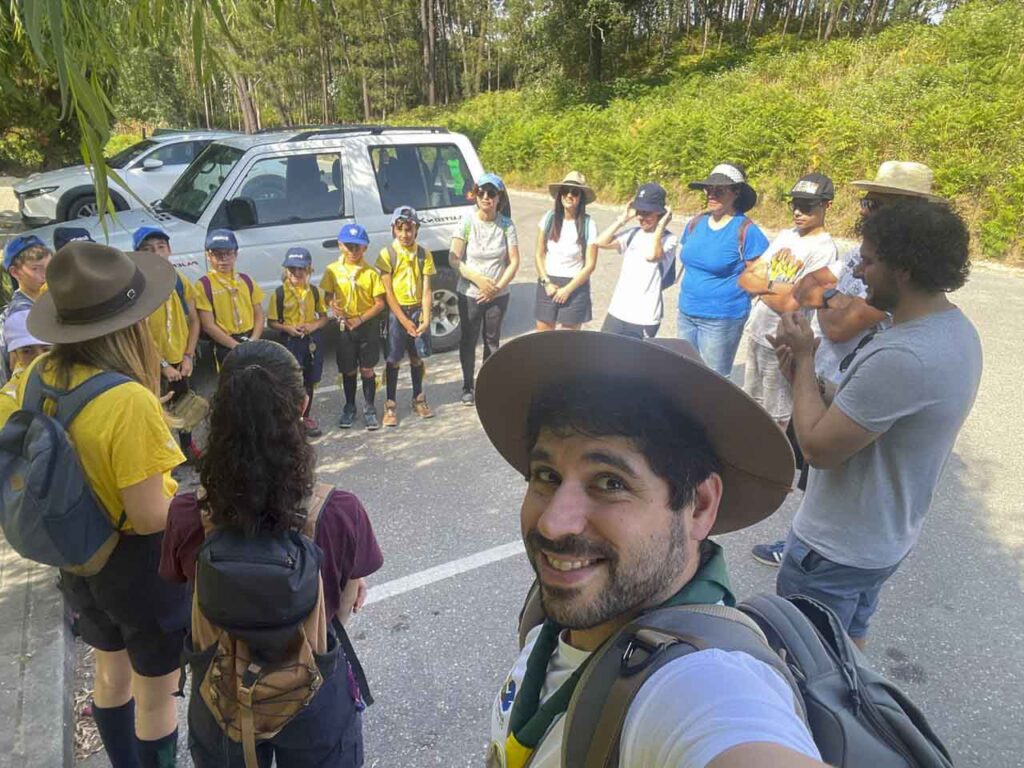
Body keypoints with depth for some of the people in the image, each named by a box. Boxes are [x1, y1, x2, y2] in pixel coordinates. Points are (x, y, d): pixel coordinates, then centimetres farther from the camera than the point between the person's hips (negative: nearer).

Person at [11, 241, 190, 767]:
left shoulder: (37, 377, -10)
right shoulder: (129, 401, -32)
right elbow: (150, 518, -27)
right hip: (140, 563, -7)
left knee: (111, 676, 30)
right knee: (156, 696, 17)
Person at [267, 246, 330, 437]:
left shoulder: (314, 291, 4)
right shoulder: (280, 293, -6)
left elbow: (324, 316, 10)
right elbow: (272, 321, -3)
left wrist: (314, 325, -10)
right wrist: (288, 328, -20)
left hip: (313, 340, 4)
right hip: (291, 341, -4)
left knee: (309, 382, 14)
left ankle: (306, 417, 29)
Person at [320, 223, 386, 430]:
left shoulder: (370, 272, -6)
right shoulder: (333, 270, 0)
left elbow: (380, 303, -6)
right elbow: (328, 296, 6)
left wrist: (360, 319, -15)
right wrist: (334, 308, -16)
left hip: (368, 325, -2)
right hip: (344, 326, 2)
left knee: (367, 369, 4)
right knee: (348, 370, 11)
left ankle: (369, 409, 17)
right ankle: (349, 408, 28)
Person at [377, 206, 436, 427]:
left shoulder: (424, 254, 1)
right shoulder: (387, 254, -6)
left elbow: (426, 290, -2)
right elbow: (388, 292, -8)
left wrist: (426, 319, -14)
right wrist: (404, 320, -14)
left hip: (418, 310, 2)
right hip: (396, 311, -2)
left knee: (417, 357, 11)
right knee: (394, 359, 3)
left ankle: (418, 398, 28)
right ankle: (390, 404, 13)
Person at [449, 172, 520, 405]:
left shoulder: (506, 225, -6)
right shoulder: (467, 222, -10)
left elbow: (514, 261, -4)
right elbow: (454, 259, -11)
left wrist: (498, 286, -16)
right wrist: (478, 279, -20)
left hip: (498, 295, 1)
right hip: (469, 294, -1)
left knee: (492, 341, 14)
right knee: (468, 340, 10)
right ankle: (468, 387, 27)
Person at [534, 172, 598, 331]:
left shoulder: (588, 225, -10)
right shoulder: (549, 218, -3)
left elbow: (590, 265, -9)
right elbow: (539, 255, 3)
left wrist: (568, 289, -12)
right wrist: (546, 282, -6)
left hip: (575, 286, -2)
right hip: (548, 284, 2)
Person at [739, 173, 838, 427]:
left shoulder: (824, 249, -16)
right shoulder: (784, 236, 7)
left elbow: (789, 304, -20)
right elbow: (745, 277, 5)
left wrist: (758, 285, -6)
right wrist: (771, 286, -13)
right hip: (755, 332, 8)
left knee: (775, 420, 6)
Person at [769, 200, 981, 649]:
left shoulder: (902, 356, -33)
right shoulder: (956, 330, 1)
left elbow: (818, 447, -27)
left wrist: (803, 359, -17)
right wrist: (805, 376, -6)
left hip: (835, 550, -9)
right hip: (885, 538, 9)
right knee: (848, 639, 28)